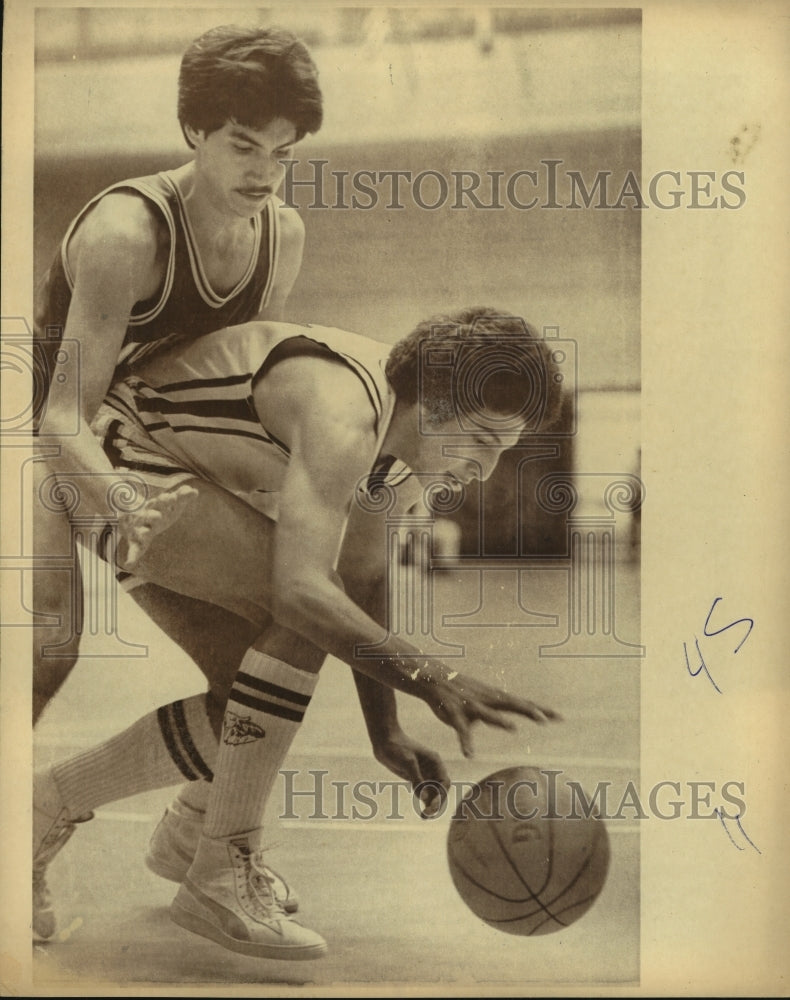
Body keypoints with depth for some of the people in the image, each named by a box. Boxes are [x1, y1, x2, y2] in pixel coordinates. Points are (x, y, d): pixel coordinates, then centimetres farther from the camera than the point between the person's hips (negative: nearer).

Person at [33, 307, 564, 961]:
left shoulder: (412, 431, -3)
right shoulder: (343, 420, -33)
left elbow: (362, 579, 7)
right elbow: (302, 592, -45)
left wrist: (386, 733, 4)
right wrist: (434, 680, -51)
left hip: (189, 484, 10)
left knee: (244, 719, 5)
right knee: (306, 618, -28)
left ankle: (47, 804, 20)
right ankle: (223, 876, -19)